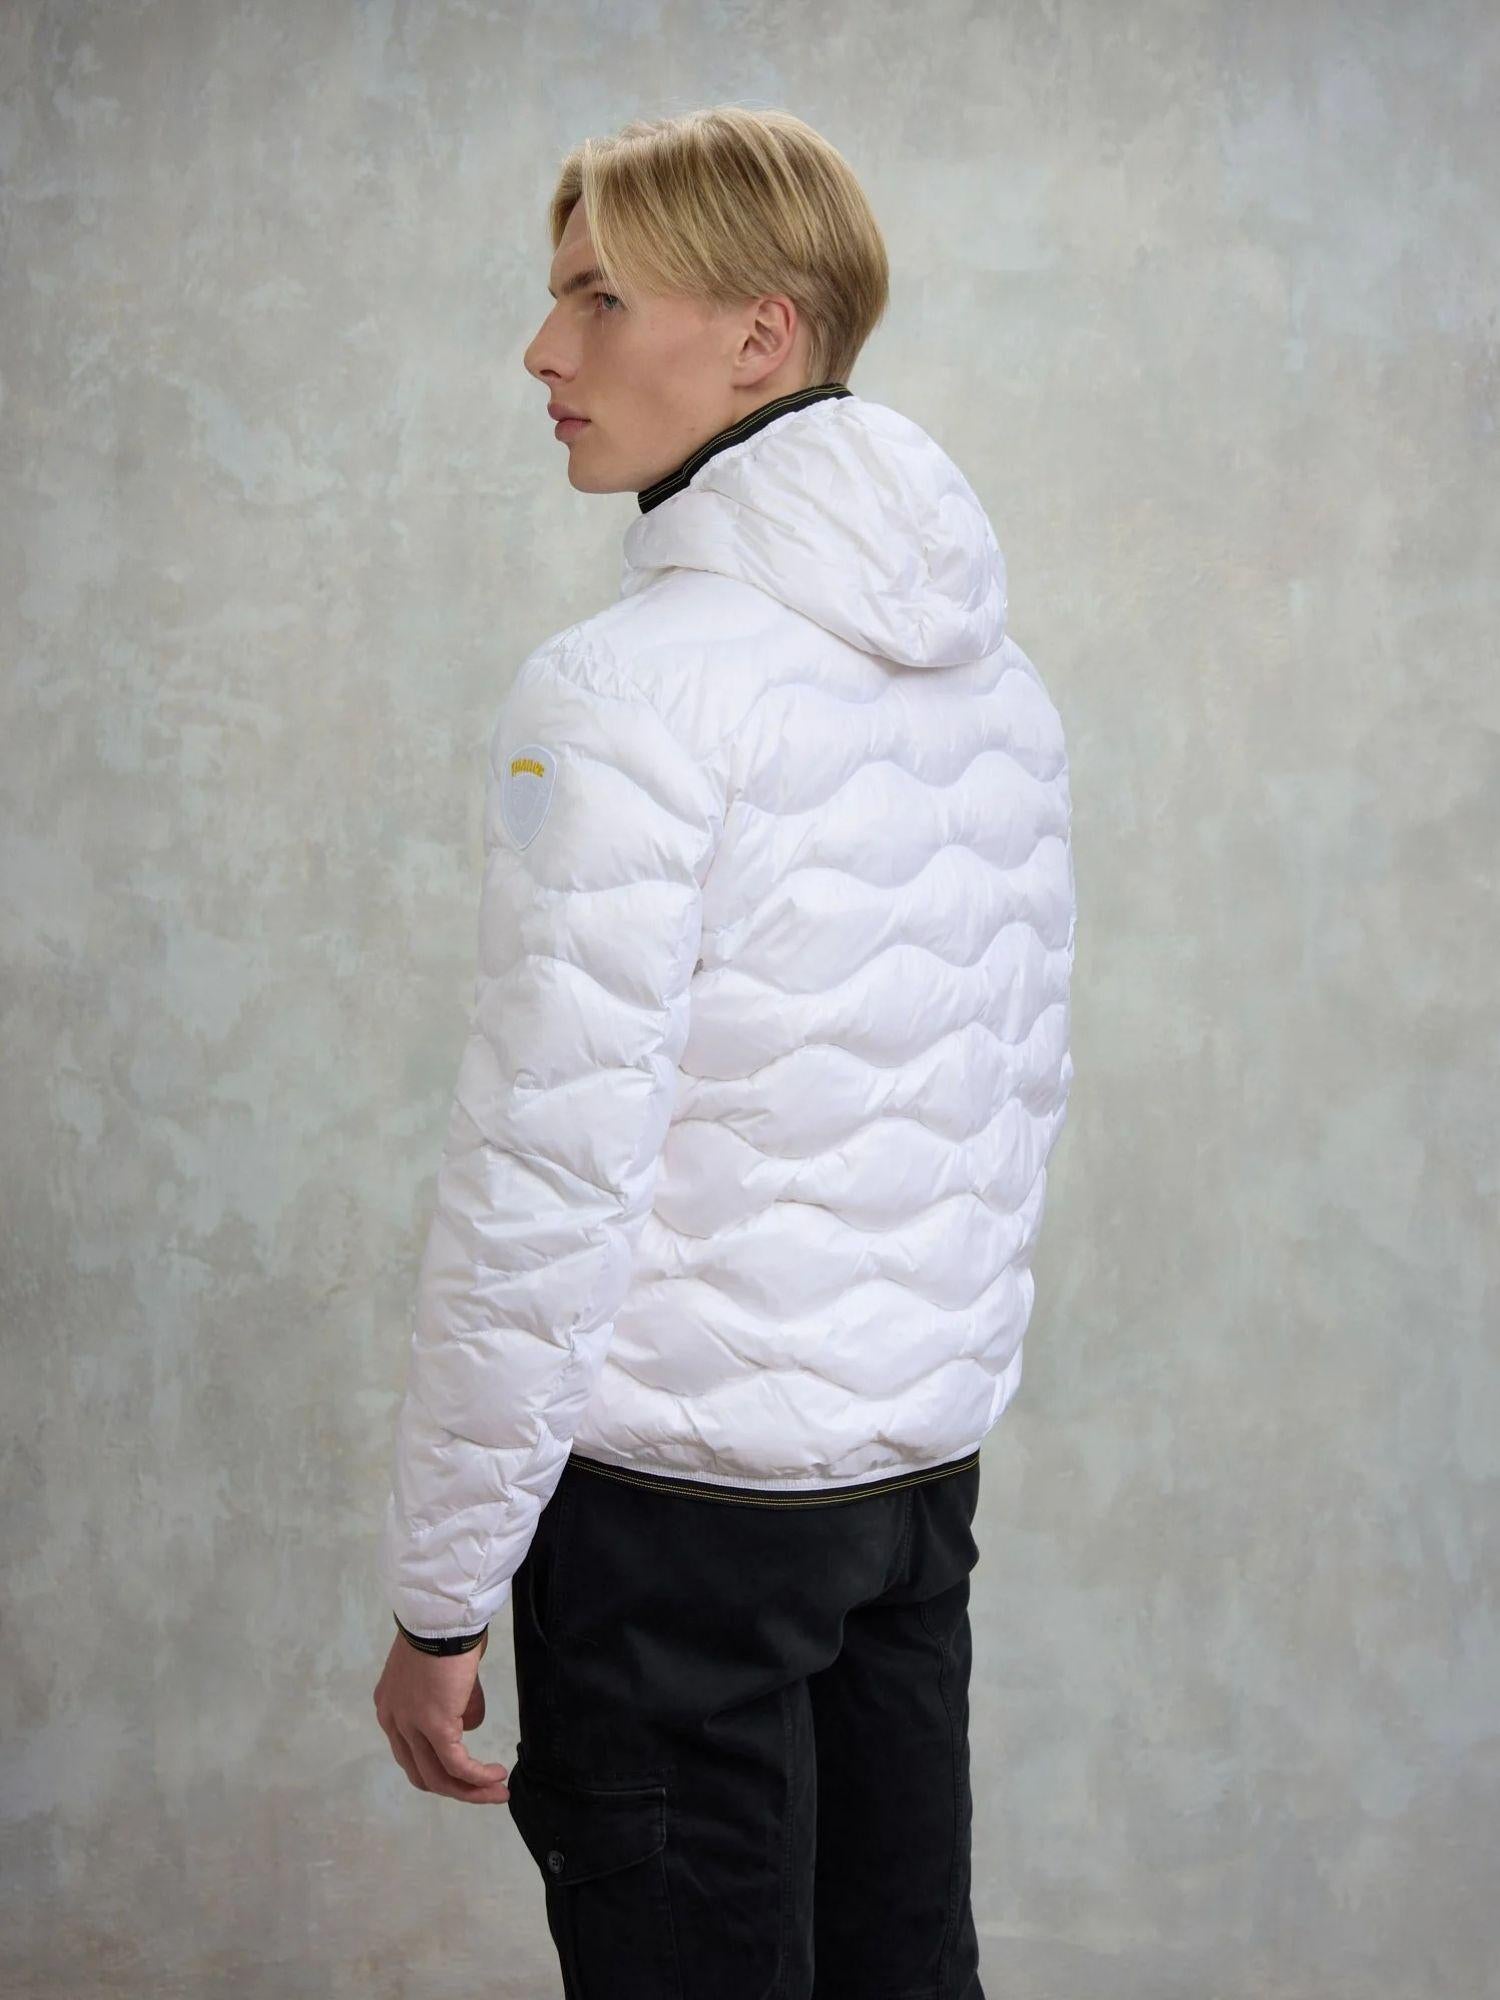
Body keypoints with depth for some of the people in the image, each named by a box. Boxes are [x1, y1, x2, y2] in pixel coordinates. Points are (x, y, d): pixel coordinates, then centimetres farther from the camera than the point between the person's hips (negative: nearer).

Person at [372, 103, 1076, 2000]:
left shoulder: (627, 689, -18)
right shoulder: (1001, 682, 7)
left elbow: (542, 1183, -20)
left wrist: (439, 1593, -12)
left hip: (678, 1491, -7)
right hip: (927, 1472, 8)